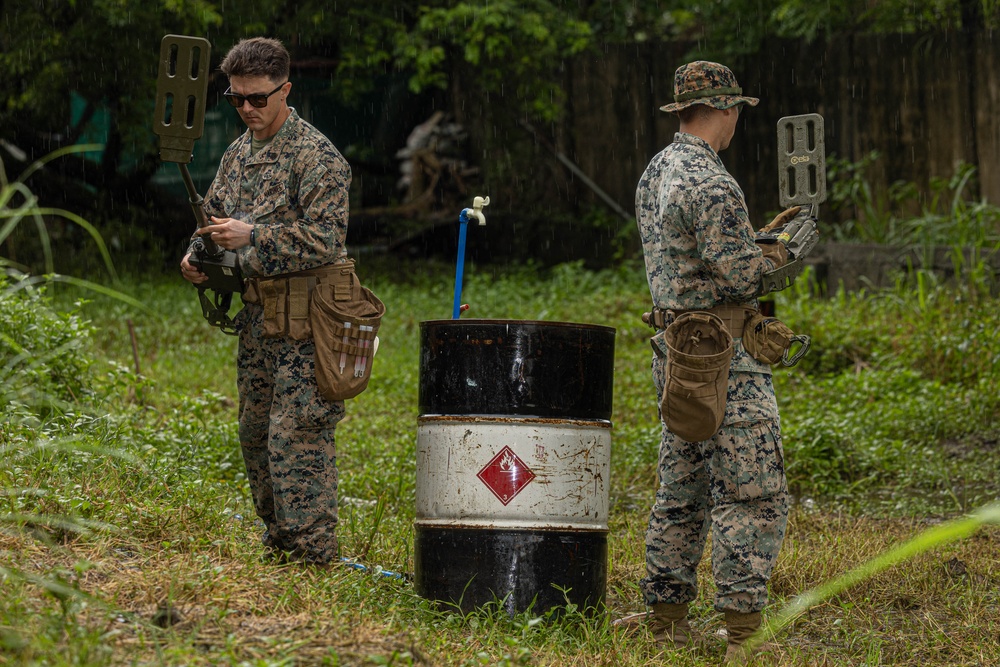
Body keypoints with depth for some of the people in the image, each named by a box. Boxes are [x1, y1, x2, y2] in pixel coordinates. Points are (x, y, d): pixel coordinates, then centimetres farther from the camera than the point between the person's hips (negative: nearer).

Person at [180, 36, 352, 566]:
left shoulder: (317, 157, -11)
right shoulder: (238, 154, 15)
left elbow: (324, 239, -18)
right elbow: (215, 214, 25)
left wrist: (252, 236, -25)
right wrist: (199, 254, 3)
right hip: (257, 317, 8)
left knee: (297, 437, -11)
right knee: (256, 435, 13)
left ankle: (312, 555, -7)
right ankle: (277, 543, 24)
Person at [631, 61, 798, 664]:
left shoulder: (654, 175, 14)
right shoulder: (712, 184, -16)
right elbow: (737, 276, -20)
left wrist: (762, 235, 20)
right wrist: (780, 252, -3)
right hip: (724, 356, -10)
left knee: (683, 493, 14)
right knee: (753, 497, -8)